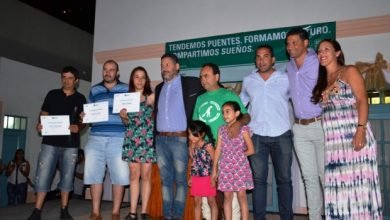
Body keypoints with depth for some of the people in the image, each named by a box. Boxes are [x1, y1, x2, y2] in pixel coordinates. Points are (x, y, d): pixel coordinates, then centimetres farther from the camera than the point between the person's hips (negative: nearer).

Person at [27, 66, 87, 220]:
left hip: (71, 144, 0)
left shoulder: (80, 99, 7)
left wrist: (78, 128, -15)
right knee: (42, 176, -4)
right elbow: (44, 114, 12)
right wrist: (39, 124, -9)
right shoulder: (52, 94, 10)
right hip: (50, 141, 0)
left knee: (67, 177, 4)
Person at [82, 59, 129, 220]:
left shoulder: (126, 89, 10)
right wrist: (84, 116, 1)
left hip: (118, 138, -2)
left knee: (119, 175, -3)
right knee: (94, 174, 0)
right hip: (96, 137, 3)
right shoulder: (94, 90, 18)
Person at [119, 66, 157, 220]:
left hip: (147, 139, -2)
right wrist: (123, 116, -5)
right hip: (132, 139, 2)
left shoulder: (152, 97, 3)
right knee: (134, 175, 4)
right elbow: (127, 122, 14)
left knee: (145, 175, 0)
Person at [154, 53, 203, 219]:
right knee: (165, 179, 9)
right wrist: (154, 136, 12)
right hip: (160, 139, 5)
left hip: (179, 139, -5)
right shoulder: (159, 88, 16)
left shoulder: (189, 83, -1)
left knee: (180, 179, 0)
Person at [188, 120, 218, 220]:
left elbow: (215, 161, -12)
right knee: (197, 202, 12)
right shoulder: (193, 147, 4)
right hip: (196, 179, 6)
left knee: (211, 202, 7)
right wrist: (191, 178, 11)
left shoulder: (208, 146, -13)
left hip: (207, 178, -5)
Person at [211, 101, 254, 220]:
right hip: (225, 168, 3)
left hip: (240, 167, -3)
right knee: (227, 196, 7)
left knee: (241, 195, 0)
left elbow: (251, 150, -2)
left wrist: (238, 155, 1)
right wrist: (214, 169, 6)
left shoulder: (243, 129, -3)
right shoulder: (221, 130, 8)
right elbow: (218, 150, 7)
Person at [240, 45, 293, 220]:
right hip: (256, 135, 1)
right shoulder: (248, 81, 8)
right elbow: (240, 104, 19)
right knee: (258, 179, 4)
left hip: (281, 135, -1)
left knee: (284, 179, 6)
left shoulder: (285, 79, 2)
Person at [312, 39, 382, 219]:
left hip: (353, 135, -5)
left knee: (358, 182, -4)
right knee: (337, 185, 5)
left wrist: (361, 130, -17)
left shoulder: (349, 72, 4)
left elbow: (362, 101, -6)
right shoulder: (322, 80, 20)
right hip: (332, 141, 5)